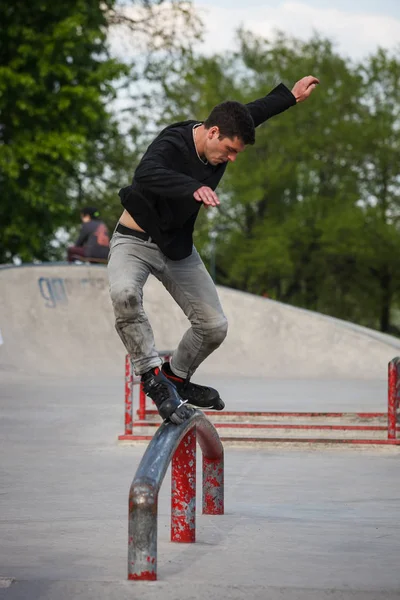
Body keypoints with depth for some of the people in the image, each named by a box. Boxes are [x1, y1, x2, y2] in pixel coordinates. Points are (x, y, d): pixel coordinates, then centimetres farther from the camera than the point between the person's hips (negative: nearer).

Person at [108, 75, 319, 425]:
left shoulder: (222, 138, -7)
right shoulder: (171, 145, -28)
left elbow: (255, 111, 14)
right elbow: (146, 174, -51)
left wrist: (292, 96, 21)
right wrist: (193, 188, -64)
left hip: (177, 248, 6)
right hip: (136, 241, -6)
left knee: (214, 326, -1)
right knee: (124, 293, -37)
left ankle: (176, 376, 24)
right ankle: (152, 375, -24)